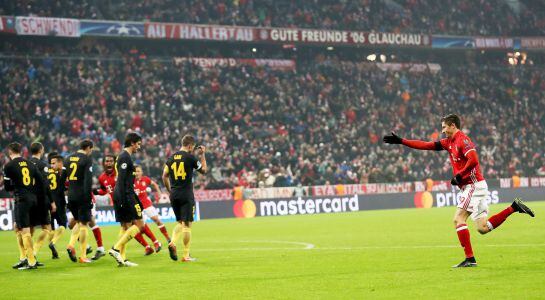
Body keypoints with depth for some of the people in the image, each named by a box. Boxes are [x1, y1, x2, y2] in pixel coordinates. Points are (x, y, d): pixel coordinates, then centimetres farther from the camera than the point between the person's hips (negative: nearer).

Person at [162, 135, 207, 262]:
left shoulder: (171, 158, 7)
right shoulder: (190, 157, -7)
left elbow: (165, 176, 8)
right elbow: (203, 170, 5)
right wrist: (202, 155, 16)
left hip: (174, 194, 5)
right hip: (186, 194, -5)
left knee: (180, 222, 18)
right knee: (187, 224, 0)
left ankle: (172, 242, -7)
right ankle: (186, 255, 0)